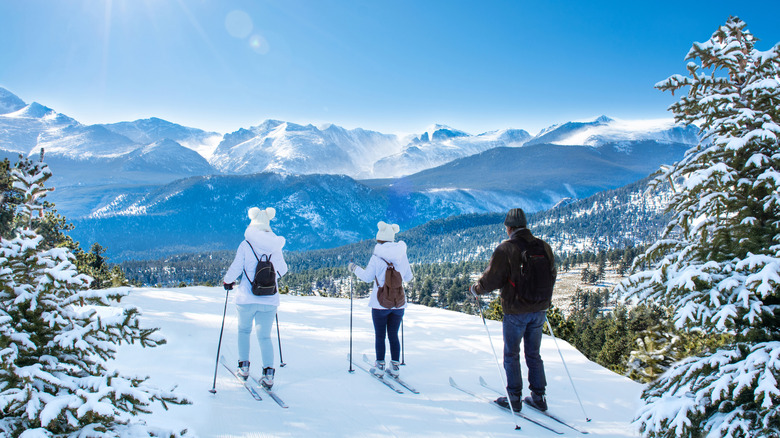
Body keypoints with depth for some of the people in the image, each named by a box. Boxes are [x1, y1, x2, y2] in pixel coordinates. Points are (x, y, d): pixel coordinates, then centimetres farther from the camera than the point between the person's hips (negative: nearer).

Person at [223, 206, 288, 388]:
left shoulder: (246, 245, -9)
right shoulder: (276, 247, 1)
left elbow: (235, 268, -6)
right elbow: (282, 269, 13)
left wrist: (227, 281, 15)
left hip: (247, 298, -2)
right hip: (270, 300, 2)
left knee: (244, 330, 23)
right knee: (264, 336, 10)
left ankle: (244, 366, 22)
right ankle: (268, 372, -4)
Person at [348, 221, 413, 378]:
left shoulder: (377, 257, -12)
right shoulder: (403, 256, -1)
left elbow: (367, 277, -3)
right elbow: (408, 277, 9)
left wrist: (354, 268, 13)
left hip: (381, 303, -4)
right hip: (399, 303, 4)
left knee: (380, 336, 9)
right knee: (393, 335, 14)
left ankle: (380, 366, 16)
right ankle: (395, 366, 15)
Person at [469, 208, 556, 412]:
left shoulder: (506, 248, -15)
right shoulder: (544, 246, 2)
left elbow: (491, 279, -16)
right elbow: (552, 275, 15)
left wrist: (475, 289, 4)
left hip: (516, 311, -5)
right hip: (539, 309, 5)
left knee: (511, 355, 10)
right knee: (533, 354, 17)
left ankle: (514, 398, 15)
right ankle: (538, 397, 22)